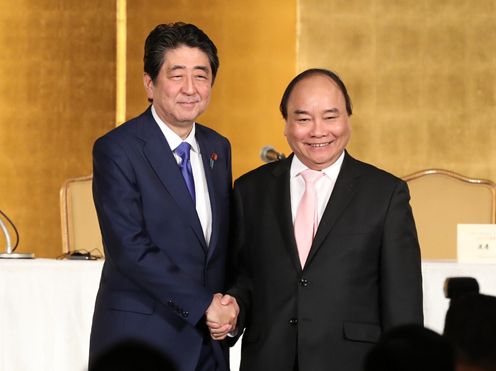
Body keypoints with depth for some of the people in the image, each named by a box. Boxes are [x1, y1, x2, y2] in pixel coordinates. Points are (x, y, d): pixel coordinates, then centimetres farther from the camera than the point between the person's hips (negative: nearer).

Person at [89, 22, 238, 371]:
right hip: (140, 340, -6)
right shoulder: (117, 149, -10)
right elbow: (130, 248, -17)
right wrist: (203, 304, -16)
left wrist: (227, 304, -3)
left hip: (209, 339, 6)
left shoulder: (218, 148, 11)